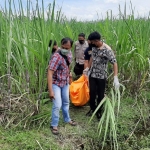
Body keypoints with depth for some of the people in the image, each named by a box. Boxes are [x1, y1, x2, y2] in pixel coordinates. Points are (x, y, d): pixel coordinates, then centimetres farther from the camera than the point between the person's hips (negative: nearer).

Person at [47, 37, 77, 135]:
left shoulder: (69, 54, -7)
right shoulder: (56, 57, -30)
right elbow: (50, 73, -33)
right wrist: (51, 91, -36)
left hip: (65, 83, 7)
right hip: (56, 83, -7)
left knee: (66, 102, 20)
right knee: (57, 105, -7)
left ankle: (67, 119, 41)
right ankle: (54, 125, 13)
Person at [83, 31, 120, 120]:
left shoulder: (107, 50, -22)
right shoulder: (94, 47, -1)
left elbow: (114, 63, -24)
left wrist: (115, 78, -32)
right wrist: (88, 68, 25)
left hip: (101, 76, -5)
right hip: (92, 74, 5)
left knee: (100, 94, 8)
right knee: (92, 93, 11)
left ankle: (99, 111, 28)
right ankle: (93, 108, 33)